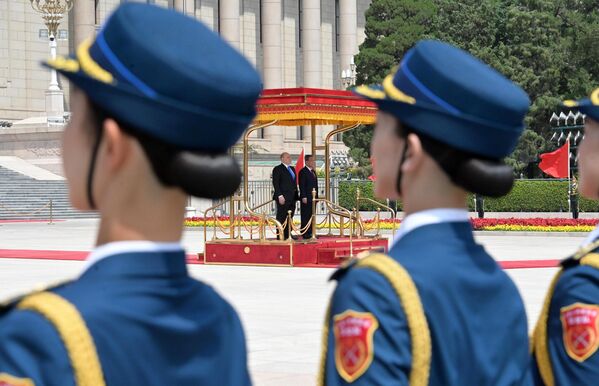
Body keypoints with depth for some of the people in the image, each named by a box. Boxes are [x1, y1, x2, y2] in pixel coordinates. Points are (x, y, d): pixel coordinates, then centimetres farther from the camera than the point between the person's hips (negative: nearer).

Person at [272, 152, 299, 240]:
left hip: (292, 198, 7)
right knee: (281, 217, -3)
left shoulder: (292, 169, 18)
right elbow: (275, 183, -12)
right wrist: (280, 196, -19)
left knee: (290, 217, 9)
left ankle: (288, 234, 14)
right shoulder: (278, 169, -5)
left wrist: (296, 195, 14)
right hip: (283, 198, -7)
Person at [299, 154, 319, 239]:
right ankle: (305, 234, -4)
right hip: (306, 198, -8)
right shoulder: (303, 171, -9)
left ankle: (310, 233, 14)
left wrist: (316, 196, 14)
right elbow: (302, 185, -14)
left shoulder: (313, 171, 18)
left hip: (313, 197, 8)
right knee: (305, 216, -5)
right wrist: (304, 197, -19)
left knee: (311, 216, 10)